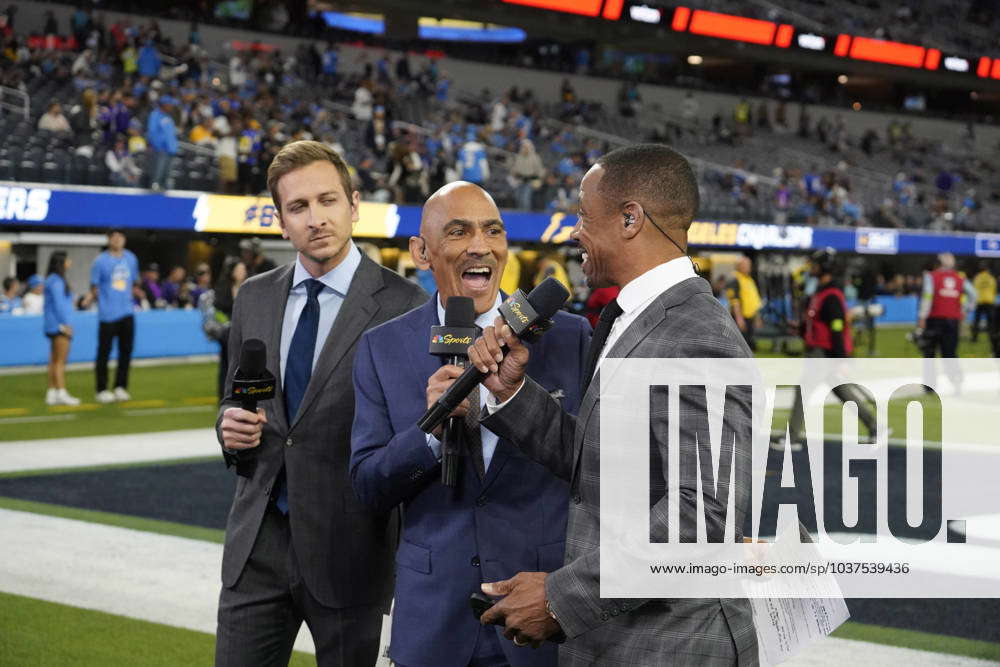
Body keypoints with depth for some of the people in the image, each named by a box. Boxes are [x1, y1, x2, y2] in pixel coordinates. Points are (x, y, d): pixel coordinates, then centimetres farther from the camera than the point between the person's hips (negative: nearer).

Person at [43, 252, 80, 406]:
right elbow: (59, 304, -18)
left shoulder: (52, 280, 16)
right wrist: (66, 324, -16)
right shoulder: (57, 281, -13)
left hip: (54, 326, 10)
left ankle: (52, 394, 10)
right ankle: (61, 393, -9)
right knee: (60, 361, -9)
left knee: (54, 361, 9)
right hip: (59, 325, -10)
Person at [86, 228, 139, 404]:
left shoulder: (130, 258, 10)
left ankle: (120, 387, 16)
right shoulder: (100, 261, -4)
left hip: (126, 313, 5)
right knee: (104, 352, -2)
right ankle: (102, 390, 5)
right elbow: (94, 287, -2)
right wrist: (91, 298, -15)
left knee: (126, 351, 6)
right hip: (107, 314, -5)